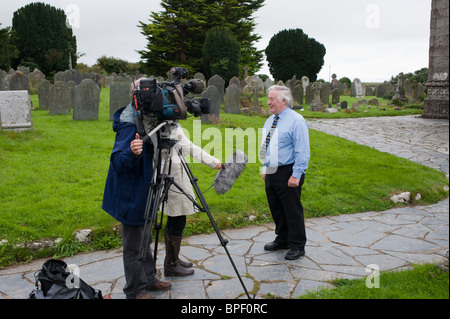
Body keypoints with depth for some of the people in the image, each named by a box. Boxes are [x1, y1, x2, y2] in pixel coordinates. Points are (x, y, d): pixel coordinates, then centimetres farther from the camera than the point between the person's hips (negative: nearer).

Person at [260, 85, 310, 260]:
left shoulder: (296, 121, -11)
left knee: (292, 210, 0)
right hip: (271, 172, 8)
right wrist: (265, 168, 16)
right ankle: (282, 240, 34)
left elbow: (302, 151, -15)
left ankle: (297, 246, 14)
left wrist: (296, 175, -18)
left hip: (288, 173, -8)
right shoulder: (270, 120, 12)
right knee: (276, 209, 16)